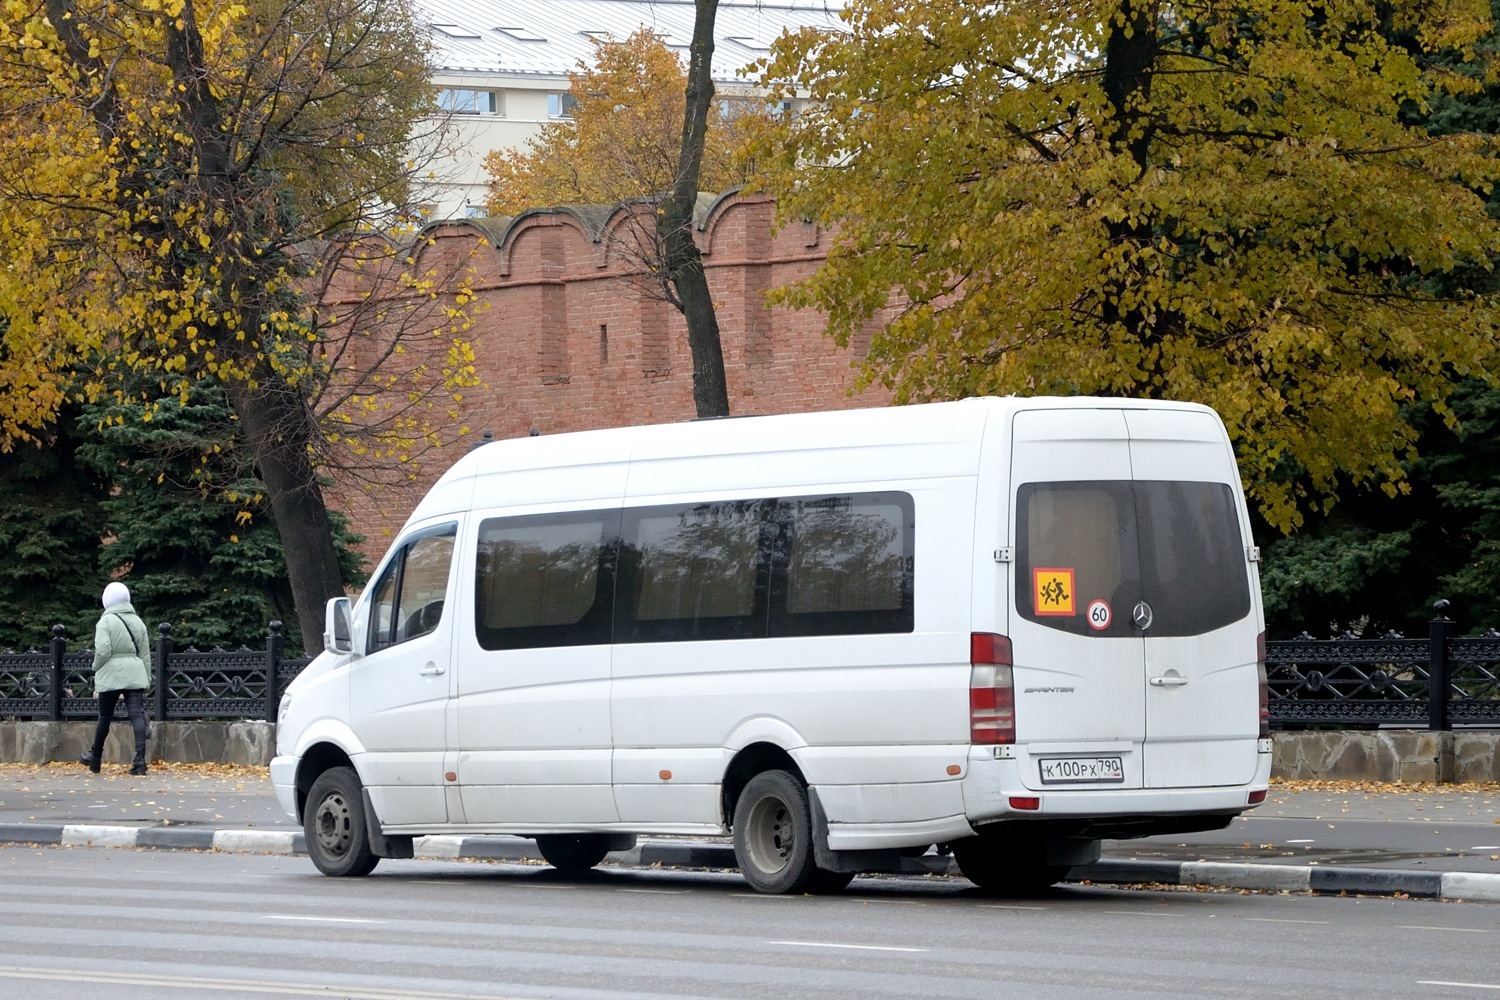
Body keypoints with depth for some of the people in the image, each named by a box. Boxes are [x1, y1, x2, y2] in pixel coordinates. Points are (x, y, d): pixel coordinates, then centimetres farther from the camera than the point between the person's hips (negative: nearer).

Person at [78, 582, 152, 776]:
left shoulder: (106, 622, -6)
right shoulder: (137, 621, 11)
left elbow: (103, 651, -17)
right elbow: (145, 654, 13)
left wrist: (96, 667, 2)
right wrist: (147, 679, 17)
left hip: (111, 674, -3)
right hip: (135, 675, 3)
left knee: (105, 717, 11)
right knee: (137, 715, -6)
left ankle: (95, 758, 27)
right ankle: (140, 759, -19)